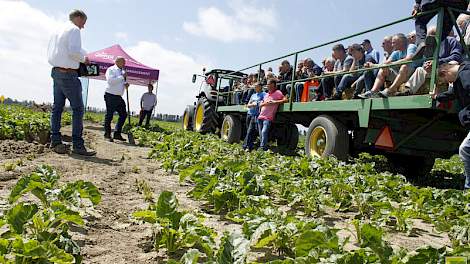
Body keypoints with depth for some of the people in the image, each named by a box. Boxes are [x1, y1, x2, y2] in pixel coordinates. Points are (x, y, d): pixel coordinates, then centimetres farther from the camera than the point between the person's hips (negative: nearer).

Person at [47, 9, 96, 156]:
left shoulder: (59, 31, 19)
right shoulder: (74, 30, -7)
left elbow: (50, 54, 21)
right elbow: (74, 51, -22)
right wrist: (84, 59, -3)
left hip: (56, 71, 9)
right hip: (68, 74, -9)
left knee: (57, 107, 8)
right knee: (78, 108, -8)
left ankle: (55, 141, 9)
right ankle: (78, 145, -10)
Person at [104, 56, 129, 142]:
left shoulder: (122, 71, 18)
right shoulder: (111, 70, -5)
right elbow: (110, 81, -21)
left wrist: (126, 84, 5)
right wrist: (122, 77, -17)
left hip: (119, 97, 8)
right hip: (110, 96, -8)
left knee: (123, 114, 5)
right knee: (109, 115, -1)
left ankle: (117, 134, 11)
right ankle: (107, 134, 10)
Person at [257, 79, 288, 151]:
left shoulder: (277, 93, 1)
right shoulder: (267, 94, 21)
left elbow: (285, 100, -11)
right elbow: (260, 105, 19)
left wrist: (275, 102, -17)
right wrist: (265, 103, -2)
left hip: (268, 118, -8)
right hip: (260, 117, 8)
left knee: (264, 132, -21)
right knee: (261, 134, 7)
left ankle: (262, 148, -19)